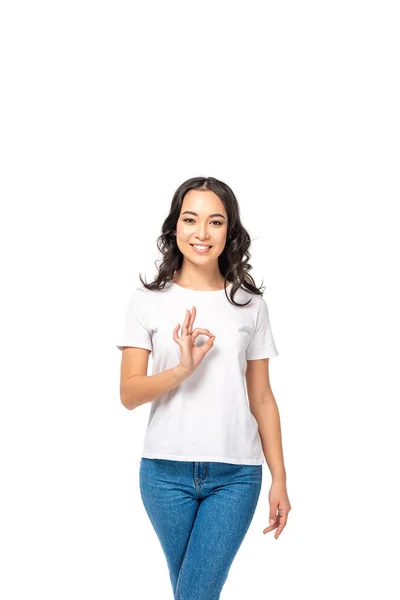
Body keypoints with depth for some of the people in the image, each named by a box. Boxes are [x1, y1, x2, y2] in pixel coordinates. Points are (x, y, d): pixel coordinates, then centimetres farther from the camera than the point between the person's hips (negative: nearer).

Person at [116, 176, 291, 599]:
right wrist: (182, 369, -21)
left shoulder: (250, 305, 3)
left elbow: (262, 398, 7)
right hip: (166, 470, 1)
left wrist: (279, 479, 4)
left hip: (235, 475, 0)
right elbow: (129, 394, -3)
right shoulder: (149, 300, 1)